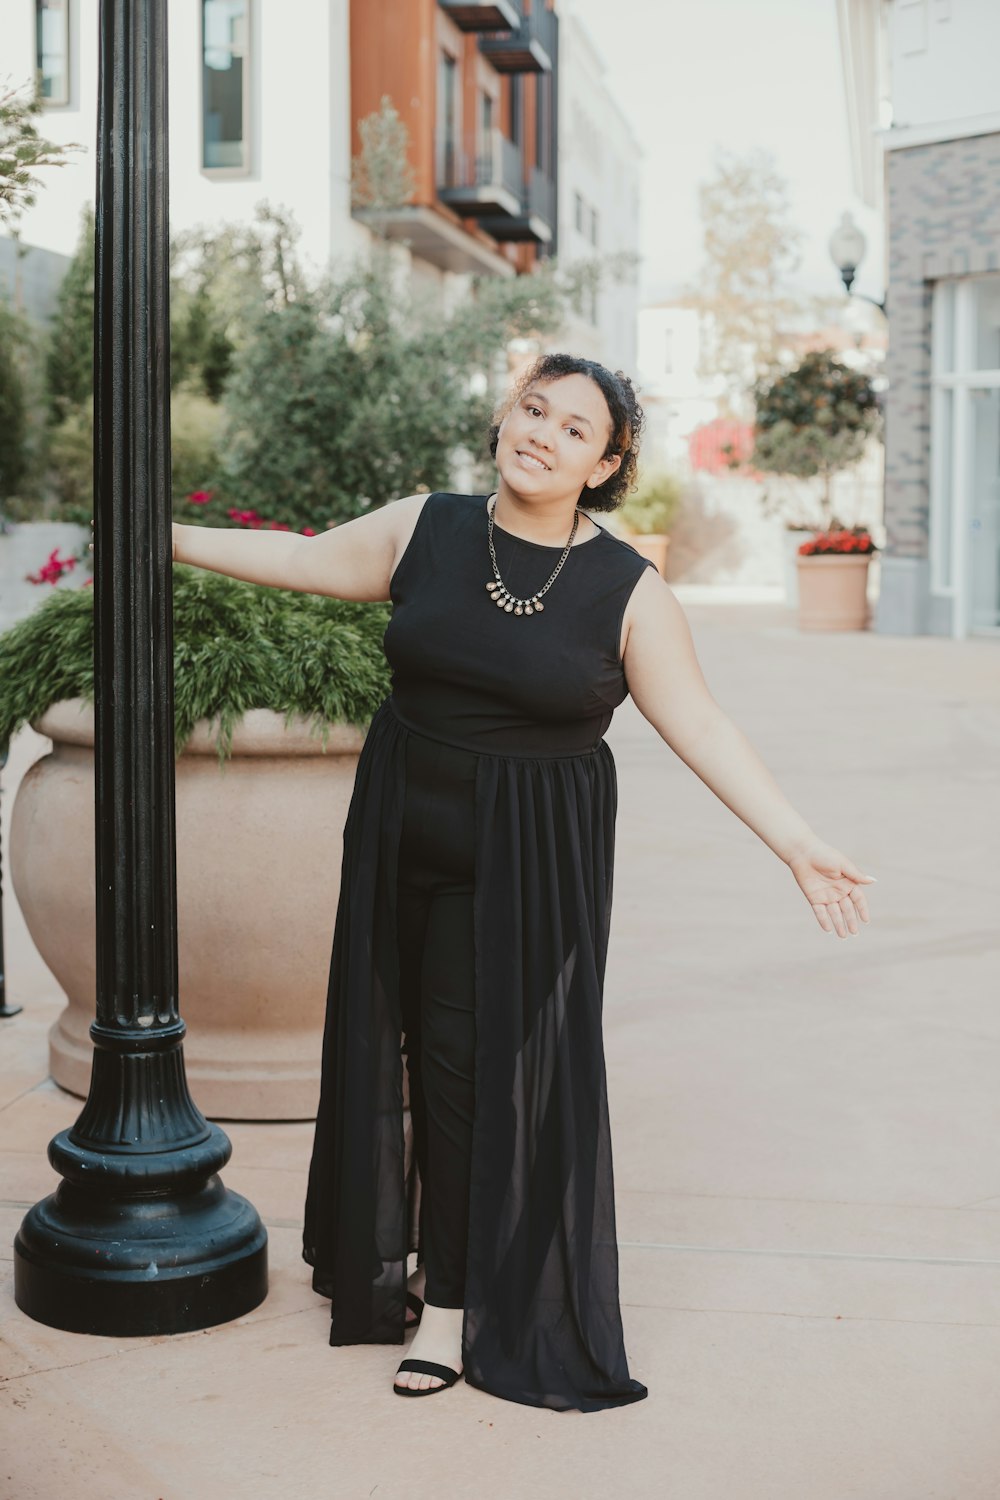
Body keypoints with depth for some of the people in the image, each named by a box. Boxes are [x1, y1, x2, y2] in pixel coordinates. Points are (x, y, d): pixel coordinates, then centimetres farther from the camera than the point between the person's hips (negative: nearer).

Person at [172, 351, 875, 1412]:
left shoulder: (628, 589, -7)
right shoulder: (424, 529, 1)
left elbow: (700, 727, -7)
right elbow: (303, 561, 14)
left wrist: (799, 846, -13)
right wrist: (165, 536, 17)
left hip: (528, 860, -3)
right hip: (405, 830, 3)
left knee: (478, 1059, -4)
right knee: (403, 1041, 12)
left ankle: (455, 1300, 13)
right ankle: (392, 1253, 34)